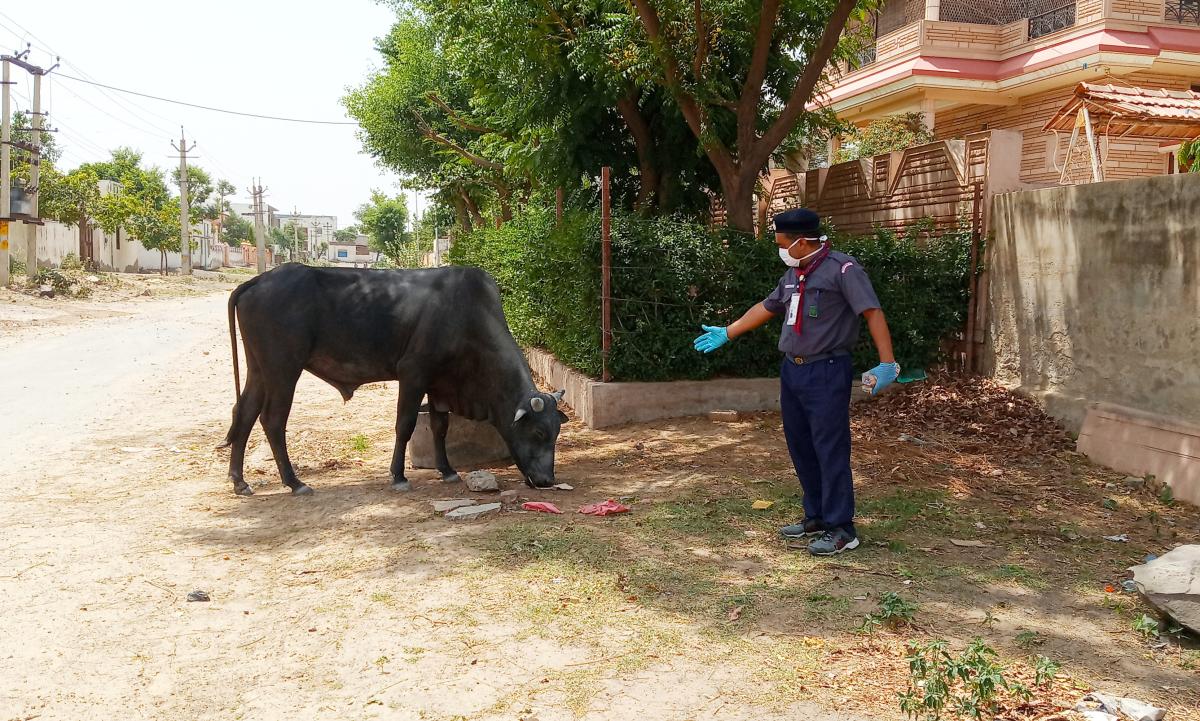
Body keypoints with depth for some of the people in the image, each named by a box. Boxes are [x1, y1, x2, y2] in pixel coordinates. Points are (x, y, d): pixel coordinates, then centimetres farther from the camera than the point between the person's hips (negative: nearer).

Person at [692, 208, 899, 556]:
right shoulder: (794, 274, 14)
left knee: (830, 450, -5)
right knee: (801, 448, 13)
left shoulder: (842, 268, -13)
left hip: (827, 373, -8)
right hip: (792, 371, 9)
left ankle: (841, 529, 3)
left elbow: (872, 312, -19)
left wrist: (887, 364, -27)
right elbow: (766, 308, 25)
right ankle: (816, 516, 26)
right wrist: (726, 333, 29)